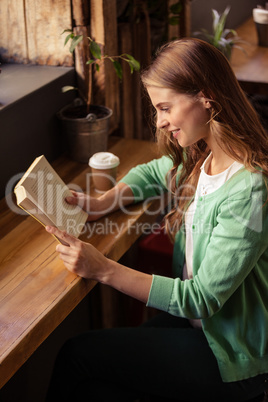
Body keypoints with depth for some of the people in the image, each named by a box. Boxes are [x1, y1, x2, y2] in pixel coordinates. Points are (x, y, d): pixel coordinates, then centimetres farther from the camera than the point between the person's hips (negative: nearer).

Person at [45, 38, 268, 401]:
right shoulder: (200, 157, -3)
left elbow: (202, 299, -26)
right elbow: (153, 172, 19)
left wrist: (104, 269, -26)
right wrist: (102, 202, -1)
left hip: (232, 359, -7)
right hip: (195, 317, 7)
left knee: (78, 354, -7)